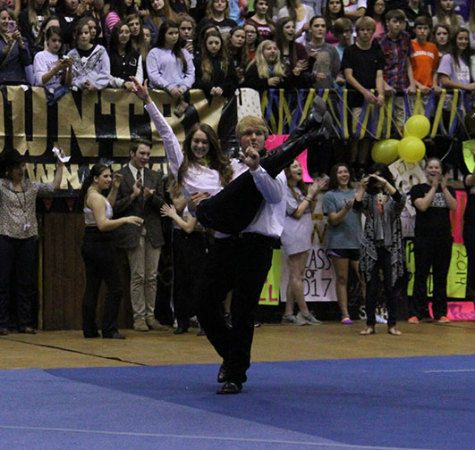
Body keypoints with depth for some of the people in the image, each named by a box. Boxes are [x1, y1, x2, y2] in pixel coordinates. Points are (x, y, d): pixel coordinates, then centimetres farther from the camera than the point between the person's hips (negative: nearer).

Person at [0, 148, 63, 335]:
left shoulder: (31, 186, 12)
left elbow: (54, 186, 17)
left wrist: (60, 165, 13)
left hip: (28, 238, 4)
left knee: (26, 283, 7)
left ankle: (25, 322, 11)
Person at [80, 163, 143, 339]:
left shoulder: (90, 194, 12)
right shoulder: (96, 196, -16)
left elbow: (106, 208, 29)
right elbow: (103, 224, -24)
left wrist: (114, 189, 21)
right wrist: (125, 220, -25)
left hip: (89, 245, 10)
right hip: (100, 245, -10)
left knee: (91, 288, 9)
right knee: (114, 288, -4)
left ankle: (89, 329, 9)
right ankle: (109, 329, -6)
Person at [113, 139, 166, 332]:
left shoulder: (155, 176, 13)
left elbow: (161, 205, 9)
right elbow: (115, 207, -4)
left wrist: (152, 196, -11)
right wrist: (133, 196, -16)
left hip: (153, 233, 4)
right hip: (133, 232, -4)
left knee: (152, 277, 5)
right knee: (137, 277, -3)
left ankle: (150, 316, 11)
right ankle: (139, 317, 2)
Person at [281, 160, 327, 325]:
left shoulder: (300, 189, 19)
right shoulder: (284, 190, -10)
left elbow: (310, 210, 19)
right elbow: (297, 212, -13)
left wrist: (315, 194, 7)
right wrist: (310, 195, -6)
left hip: (304, 235, 9)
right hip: (293, 235, -9)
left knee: (296, 275, 7)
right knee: (296, 275, -6)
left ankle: (289, 314, 8)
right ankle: (304, 313, -4)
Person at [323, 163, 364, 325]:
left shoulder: (356, 193, 16)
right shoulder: (330, 196, 4)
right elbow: (334, 220, -3)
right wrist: (346, 208, -19)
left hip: (358, 242, 3)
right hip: (338, 242, -3)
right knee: (342, 278, -1)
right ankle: (345, 314, 3)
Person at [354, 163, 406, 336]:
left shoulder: (393, 196, 5)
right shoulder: (368, 196, 8)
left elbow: (400, 200, -18)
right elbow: (357, 206, -10)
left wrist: (385, 183, -27)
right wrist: (361, 187, -19)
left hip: (391, 247, -1)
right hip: (371, 247, 1)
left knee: (391, 286, 2)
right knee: (371, 287, 3)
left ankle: (392, 325, 8)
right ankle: (370, 325, 8)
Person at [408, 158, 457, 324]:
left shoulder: (448, 190, 14)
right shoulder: (418, 189, 5)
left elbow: (454, 207, -4)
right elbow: (422, 206, -13)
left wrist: (443, 187, -8)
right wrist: (434, 187, -8)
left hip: (444, 238, 3)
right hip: (423, 238, -3)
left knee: (441, 276, 4)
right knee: (421, 275, -3)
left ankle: (440, 312, 10)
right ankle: (417, 313, -1)